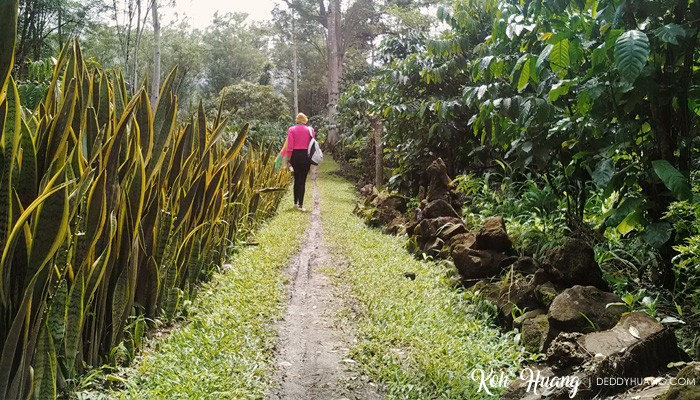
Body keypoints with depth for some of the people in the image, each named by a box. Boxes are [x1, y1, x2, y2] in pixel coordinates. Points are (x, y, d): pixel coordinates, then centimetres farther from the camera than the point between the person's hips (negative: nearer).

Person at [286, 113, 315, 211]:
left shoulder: (291, 129, 1)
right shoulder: (310, 129, 1)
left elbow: (289, 146, -4)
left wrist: (288, 160, 1)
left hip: (295, 155, 1)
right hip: (306, 156, -1)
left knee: (296, 179, 17)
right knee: (302, 181, 1)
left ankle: (295, 202, 26)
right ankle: (300, 204, -4)